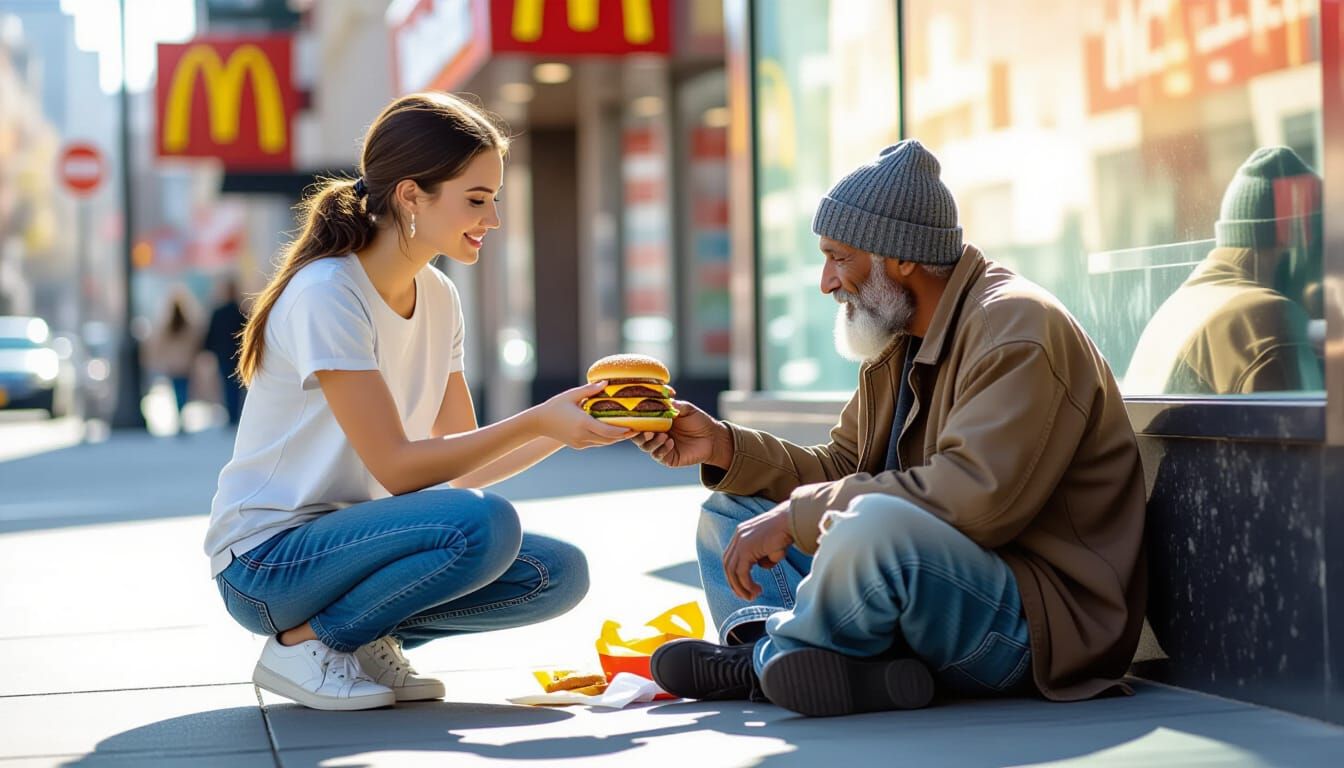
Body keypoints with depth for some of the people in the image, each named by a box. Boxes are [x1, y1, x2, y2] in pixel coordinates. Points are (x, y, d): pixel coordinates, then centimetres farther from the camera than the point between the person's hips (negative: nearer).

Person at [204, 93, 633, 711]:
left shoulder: (438, 298, 7)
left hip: (348, 537, 8)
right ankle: (303, 644, -11)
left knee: (559, 574, -6)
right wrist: (535, 422, -25)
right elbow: (396, 468, -22)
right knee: (485, 525, -30)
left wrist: (565, 427, -8)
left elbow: (462, 467, 7)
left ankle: (365, 638, 5)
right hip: (266, 564, -8)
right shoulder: (326, 295, -19)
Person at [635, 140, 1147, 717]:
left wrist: (797, 515, -23)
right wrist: (723, 448, 5)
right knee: (729, 516, 12)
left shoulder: (1016, 329, -16)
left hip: (1045, 618, -10)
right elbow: (844, 468, 19)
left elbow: (975, 497, -28)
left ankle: (763, 660, -9)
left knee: (872, 523, -39)